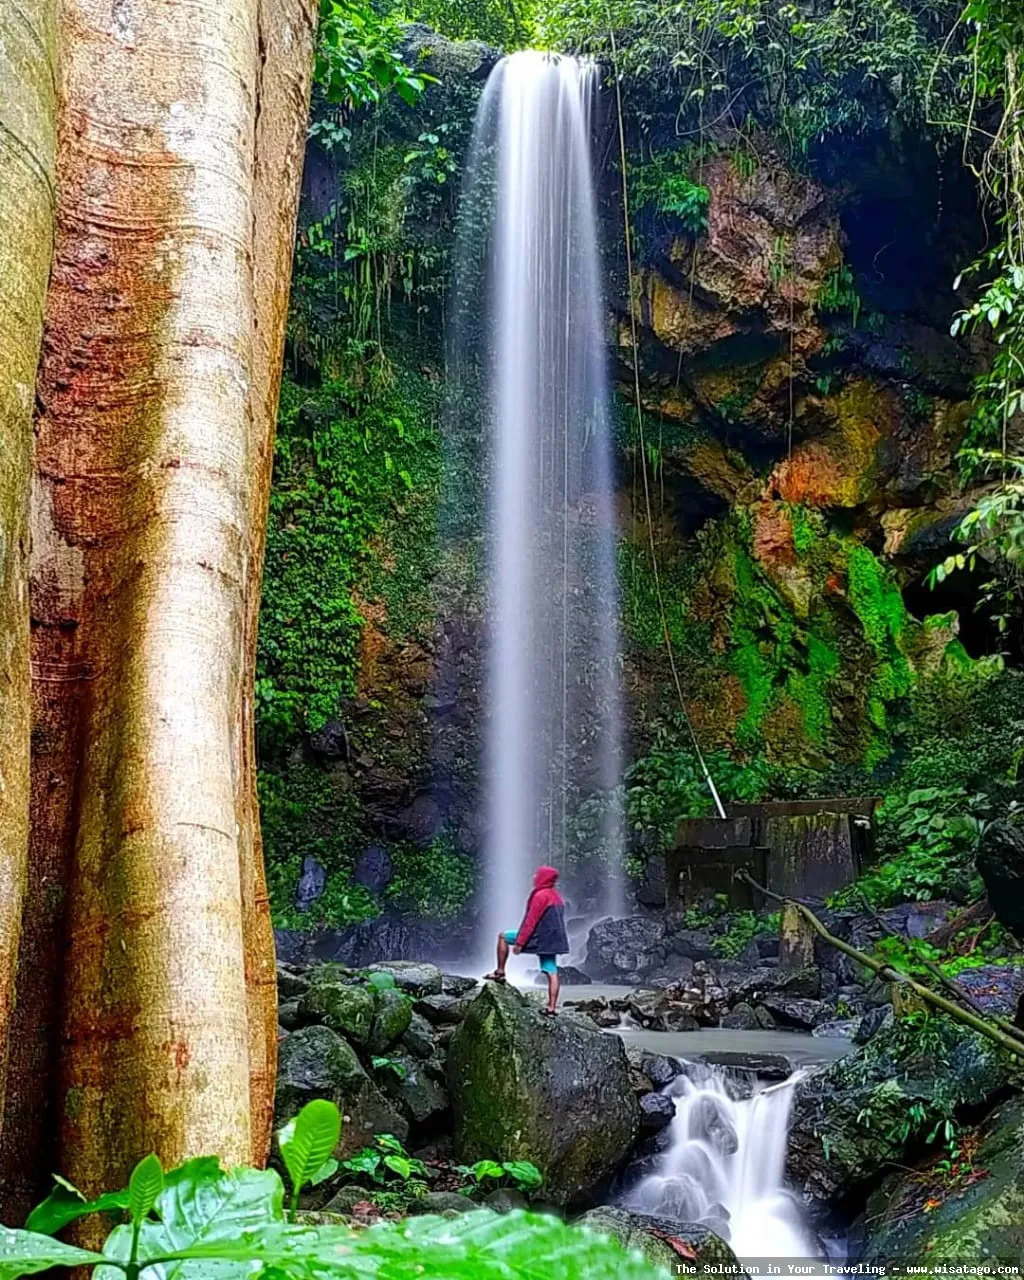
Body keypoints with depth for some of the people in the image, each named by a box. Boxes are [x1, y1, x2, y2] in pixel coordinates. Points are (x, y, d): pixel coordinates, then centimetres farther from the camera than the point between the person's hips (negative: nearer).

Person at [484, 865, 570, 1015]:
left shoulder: (541, 896, -13)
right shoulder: (558, 897, 15)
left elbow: (531, 921, -16)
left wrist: (519, 942, -14)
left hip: (539, 938, -8)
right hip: (553, 940, 8)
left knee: (503, 937, 6)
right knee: (552, 973, 3)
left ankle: (500, 973, 7)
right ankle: (552, 1008, -3)